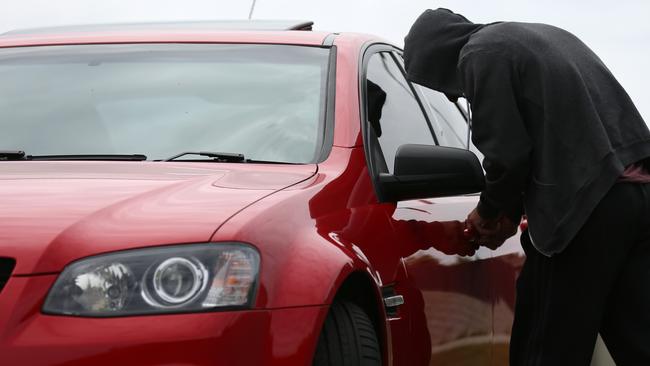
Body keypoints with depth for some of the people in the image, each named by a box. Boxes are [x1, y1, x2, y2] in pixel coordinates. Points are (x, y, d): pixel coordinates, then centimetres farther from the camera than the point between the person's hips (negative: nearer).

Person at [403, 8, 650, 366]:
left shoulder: (480, 53, 0)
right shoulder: (545, 37, 28)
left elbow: (508, 152, -7)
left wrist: (489, 211, 12)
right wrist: (512, 212, 28)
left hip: (583, 206, -8)